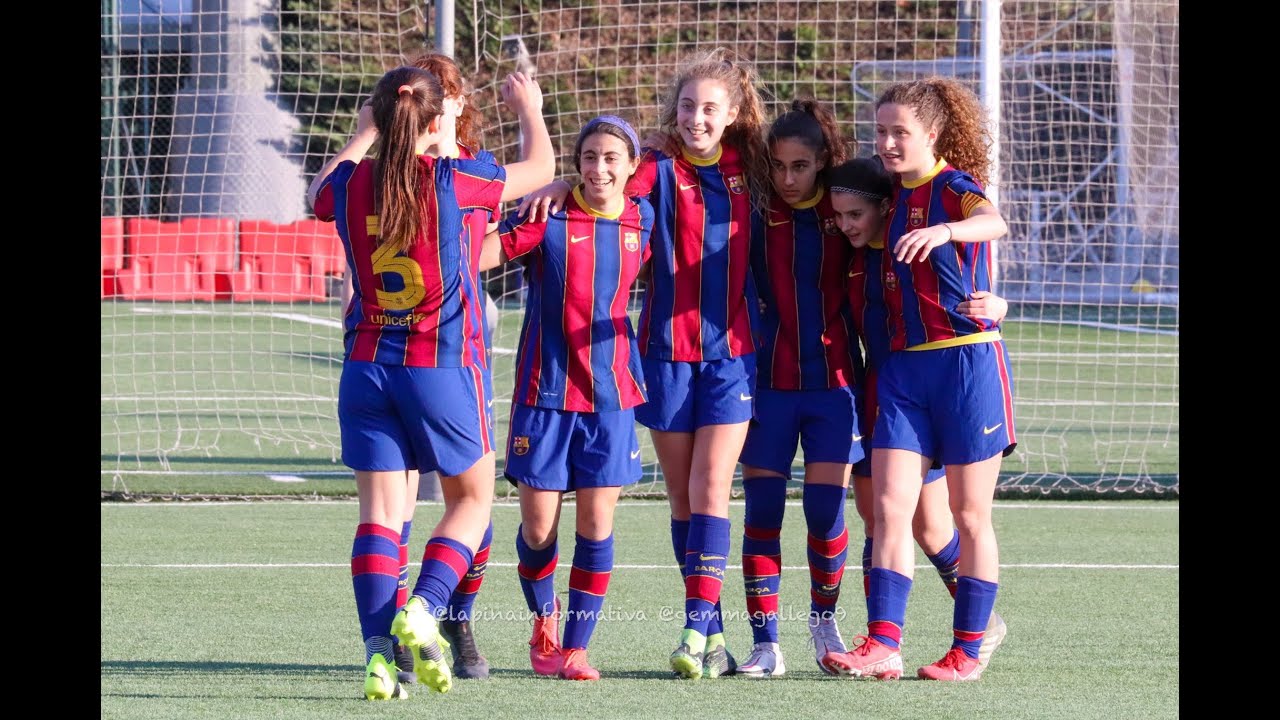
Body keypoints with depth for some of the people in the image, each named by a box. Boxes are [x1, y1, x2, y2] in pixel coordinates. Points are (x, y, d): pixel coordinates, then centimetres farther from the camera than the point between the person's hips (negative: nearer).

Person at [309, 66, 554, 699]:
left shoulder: (349, 185, -2)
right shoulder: (453, 181, -10)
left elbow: (316, 192, 26)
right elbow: (541, 166, 8)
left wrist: (362, 133, 36)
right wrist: (529, 108, 26)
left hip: (366, 367, 3)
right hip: (441, 365, -3)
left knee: (379, 508, 3)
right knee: (471, 498, 14)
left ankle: (378, 649, -10)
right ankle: (422, 608, -8)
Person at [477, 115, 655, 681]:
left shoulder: (642, 220, 4)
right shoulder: (548, 217, -8)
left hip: (611, 395, 2)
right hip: (545, 392, -2)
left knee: (596, 526, -2)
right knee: (538, 528, 0)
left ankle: (575, 648, 9)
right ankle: (543, 619, 29)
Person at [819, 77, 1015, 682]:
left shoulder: (954, 187, -8)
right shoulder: (889, 196, 11)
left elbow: (993, 222, -32)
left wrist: (944, 230, -51)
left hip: (967, 360, -6)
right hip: (903, 365, 6)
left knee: (970, 514, 2)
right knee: (890, 506, -6)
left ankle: (969, 650, 9)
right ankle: (883, 645, -12)